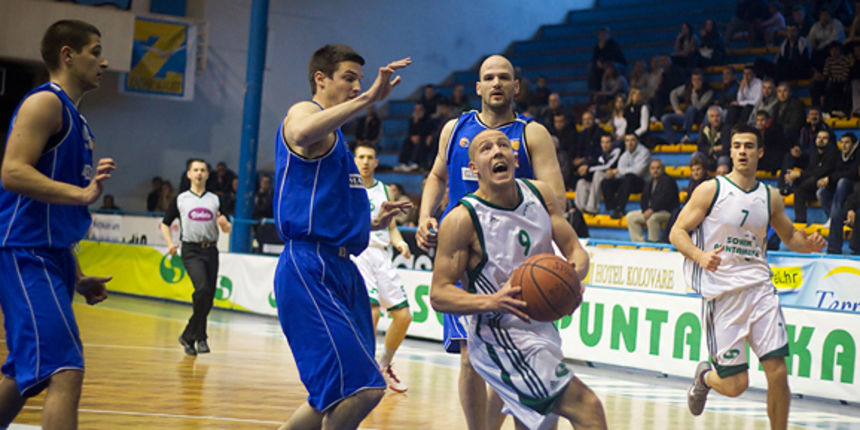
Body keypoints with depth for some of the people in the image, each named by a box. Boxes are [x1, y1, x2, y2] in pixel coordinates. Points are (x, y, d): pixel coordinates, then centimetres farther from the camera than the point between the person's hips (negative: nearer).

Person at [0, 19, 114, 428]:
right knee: (66, 372, -19)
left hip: (51, 256, 10)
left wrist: (76, 277, 22)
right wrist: (83, 193, -28)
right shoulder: (45, 103, -8)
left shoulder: (73, 117, 21)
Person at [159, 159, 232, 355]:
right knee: (202, 290, -23)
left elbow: (228, 229, 13)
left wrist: (224, 224, -11)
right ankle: (200, 337, -11)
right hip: (191, 251, -3)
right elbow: (165, 224, 13)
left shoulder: (215, 200, 14)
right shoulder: (180, 199, 9)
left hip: (210, 250, 3)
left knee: (208, 298, 0)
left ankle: (189, 336, 17)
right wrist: (170, 243, -4)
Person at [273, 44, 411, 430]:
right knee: (362, 389, -18)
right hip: (310, 270, -10)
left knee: (338, 396, 13)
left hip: (340, 269, 10)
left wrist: (372, 223, 17)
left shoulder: (334, 136, 26)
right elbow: (302, 134, -32)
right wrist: (368, 99, -33)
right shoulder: (304, 112, -3)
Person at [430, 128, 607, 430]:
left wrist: (574, 273, -20)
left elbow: (575, 250, 5)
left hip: (542, 326, 8)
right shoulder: (463, 219, -17)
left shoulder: (540, 195, 0)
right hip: (501, 339, -8)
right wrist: (492, 301, -33)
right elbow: (438, 295, -16)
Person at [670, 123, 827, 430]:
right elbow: (677, 232, -2)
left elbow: (789, 235, 23)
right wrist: (700, 256, -21)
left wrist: (808, 243, 0)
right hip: (722, 293, -3)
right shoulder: (711, 190, -2)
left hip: (759, 288, 3)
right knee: (735, 385, -2)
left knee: (778, 372, -8)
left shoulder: (770, 196, 9)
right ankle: (704, 377, 34)